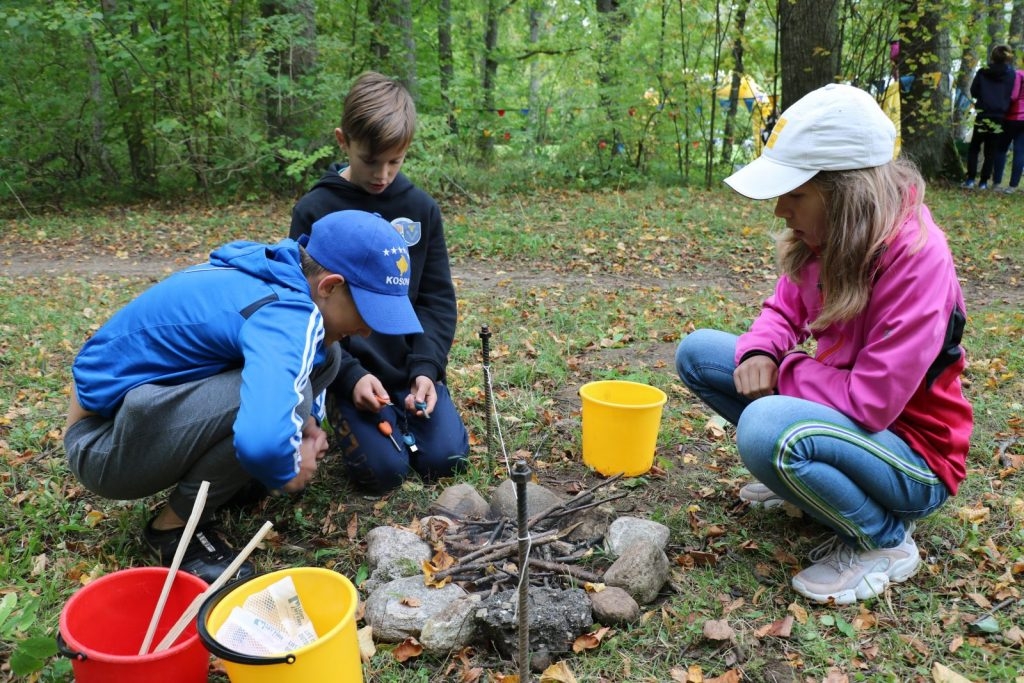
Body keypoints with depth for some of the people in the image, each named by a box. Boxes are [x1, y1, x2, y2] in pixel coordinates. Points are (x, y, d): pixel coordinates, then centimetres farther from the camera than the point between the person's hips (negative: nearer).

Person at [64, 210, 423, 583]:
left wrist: (307, 419, -3)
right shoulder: (287, 314, -31)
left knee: (321, 354, 0)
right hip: (103, 440, -8)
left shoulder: (285, 272, -4)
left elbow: (305, 351, 17)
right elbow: (261, 441, -48)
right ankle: (174, 525, -9)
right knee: (278, 390, -32)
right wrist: (288, 473, -24)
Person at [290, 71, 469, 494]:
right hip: (350, 370, -2)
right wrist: (350, 376, -17)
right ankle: (345, 417, 16)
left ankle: (401, 412, 21)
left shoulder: (421, 208, 1)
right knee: (385, 470, -15)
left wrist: (427, 367, -12)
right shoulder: (314, 211, -7)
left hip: (411, 366, 3)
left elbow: (437, 298, 2)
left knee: (445, 458, -9)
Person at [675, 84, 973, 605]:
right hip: (841, 407, 8)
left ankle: (885, 542, -9)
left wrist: (781, 371, -15)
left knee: (766, 428, -37)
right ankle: (799, 475, 11)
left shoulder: (915, 257, -28)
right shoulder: (823, 238, -6)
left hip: (914, 455, -8)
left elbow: (873, 400, -30)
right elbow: (785, 308, 9)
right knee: (697, 352, 1)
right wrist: (760, 353, -14)